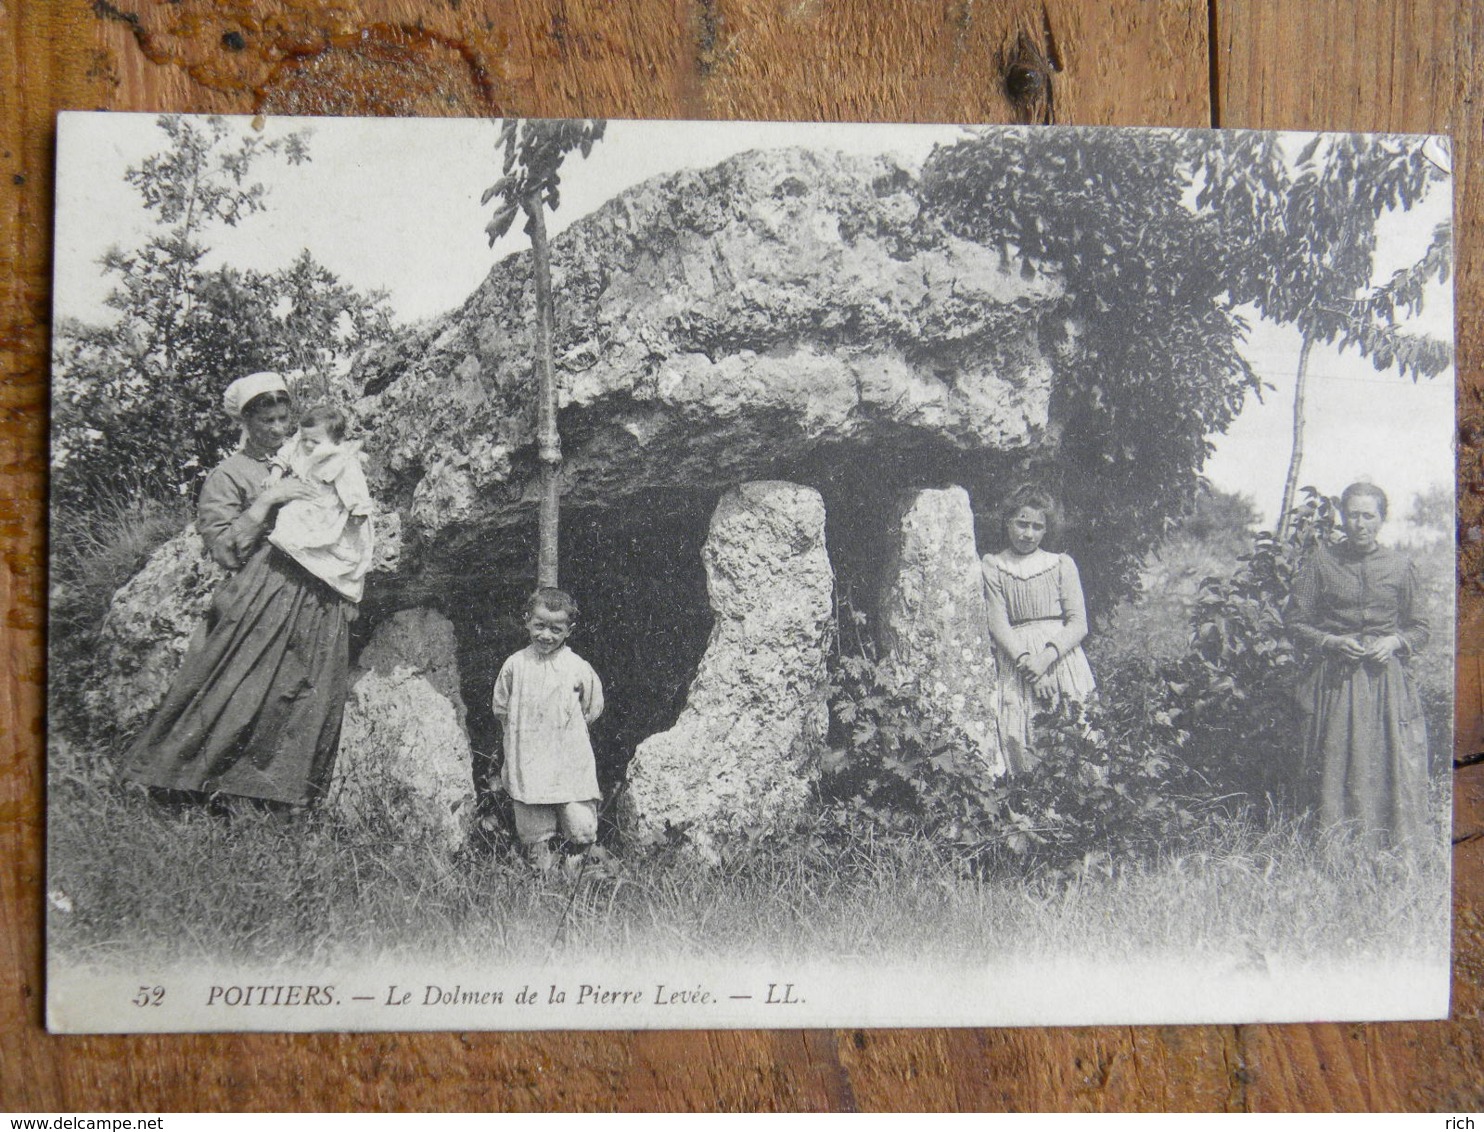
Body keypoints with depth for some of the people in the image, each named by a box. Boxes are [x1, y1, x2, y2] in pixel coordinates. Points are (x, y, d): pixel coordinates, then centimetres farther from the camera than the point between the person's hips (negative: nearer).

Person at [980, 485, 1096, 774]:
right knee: (1016, 739, -14)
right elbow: (998, 623, 0)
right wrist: (1024, 659, -16)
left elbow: (1078, 623, 3)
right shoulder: (992, 567, 9)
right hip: (1015, 663, -1)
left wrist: (1048, 655, -14)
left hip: (1061, 659, 1)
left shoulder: (1062, 564, 11)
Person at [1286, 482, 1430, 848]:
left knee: (1391, 766, -2)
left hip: (1387, 679, 1)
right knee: (1334, 768, -3)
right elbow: (1297, 624, 5)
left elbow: (1419, 628, 13)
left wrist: (1394, 642, -7)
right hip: (1334, 682, -1)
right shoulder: (1320, 562, 3)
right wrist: (1332, 642, -11)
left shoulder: (1399, 565, 7)